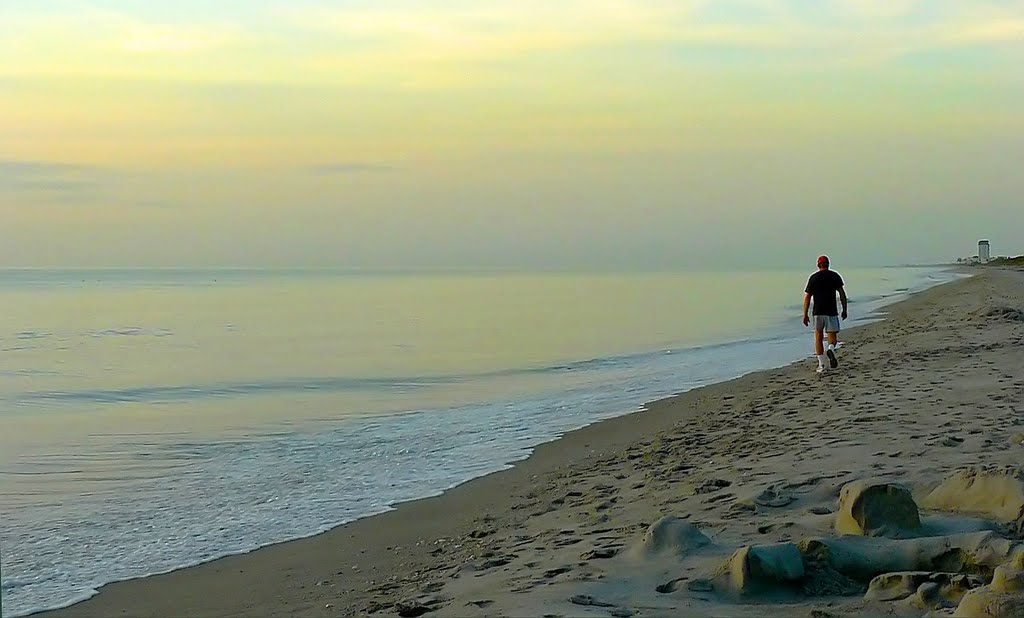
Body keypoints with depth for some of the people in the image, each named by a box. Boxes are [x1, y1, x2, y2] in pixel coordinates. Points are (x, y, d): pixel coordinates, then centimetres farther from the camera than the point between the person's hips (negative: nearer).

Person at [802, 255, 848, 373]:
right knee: (833, 338, 9)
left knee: (818, 338, 10)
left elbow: (807, 297, 1)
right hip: (831, 312, 0)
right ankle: (831, 349, -26)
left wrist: (805, 315, 5)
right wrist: (844, 310, 6)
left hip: (818, 312, 0)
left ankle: (821, 365, 4)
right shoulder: (834, 276, 4)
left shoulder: (813, 278, 4)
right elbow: (842, 294, -1)